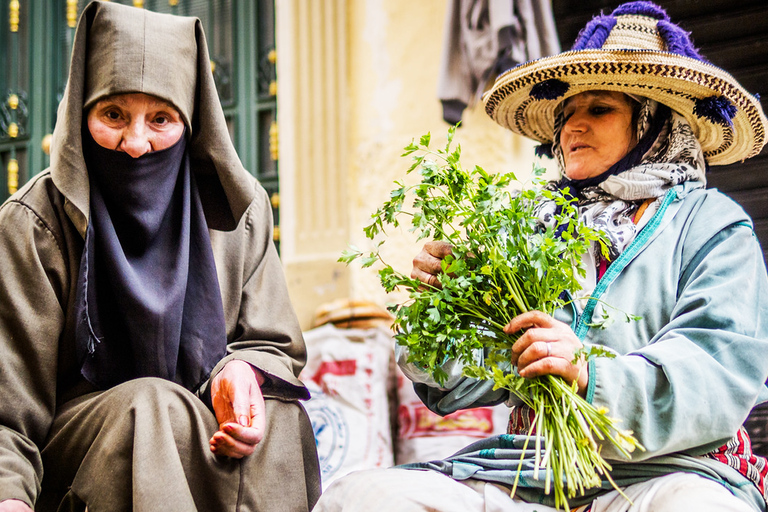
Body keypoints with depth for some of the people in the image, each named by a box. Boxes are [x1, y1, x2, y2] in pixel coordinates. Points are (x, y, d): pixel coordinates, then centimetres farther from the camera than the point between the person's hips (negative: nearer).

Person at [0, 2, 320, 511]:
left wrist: (242, 374, -20)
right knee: (148, 411, -35)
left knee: (279, 417, -29)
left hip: (207, 423, 3)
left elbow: (272, 345, 6)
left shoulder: (240, 211, 0)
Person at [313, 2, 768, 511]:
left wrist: (595, 376, -24)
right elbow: (462, 385, 17)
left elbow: (721, 371, -7)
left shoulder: (708, 223, 10)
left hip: (666, 469, -4)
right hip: (531, 470, 4)